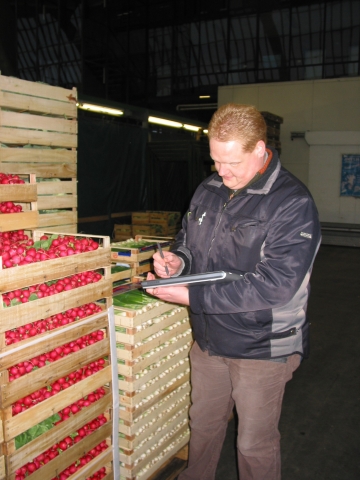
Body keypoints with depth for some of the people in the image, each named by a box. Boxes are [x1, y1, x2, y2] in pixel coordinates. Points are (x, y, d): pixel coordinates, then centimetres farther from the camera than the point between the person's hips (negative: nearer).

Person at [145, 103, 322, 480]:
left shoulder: (292, 204, -20)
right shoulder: (209, 189, 1)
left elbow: (273, 286, -27)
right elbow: (188, 239, 16)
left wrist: (190, 296, -28)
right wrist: (177, 260, -9)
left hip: (262, 347, -6)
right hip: (208, 338, 6)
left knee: (256, 446, 14)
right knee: (202, 425, 25)